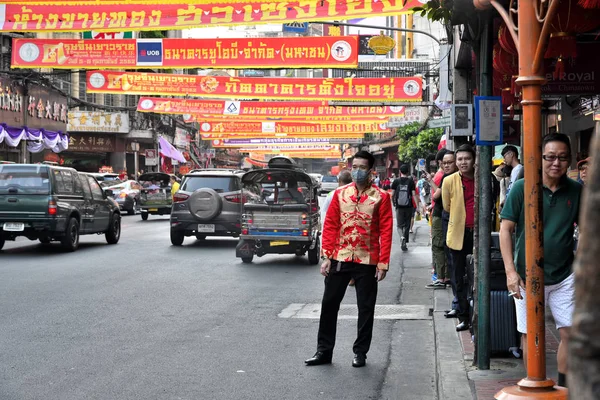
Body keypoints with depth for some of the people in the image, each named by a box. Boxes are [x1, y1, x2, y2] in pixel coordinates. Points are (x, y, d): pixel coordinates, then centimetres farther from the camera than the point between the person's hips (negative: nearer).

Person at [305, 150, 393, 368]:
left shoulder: (381, 197, -3)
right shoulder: (340, 194, 5)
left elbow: (386, 231, -5)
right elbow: (330, 226, 4)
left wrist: (383, 262, -11)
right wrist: (326, 256, -3)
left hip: (367, 261, -2)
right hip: (339, 259, 3)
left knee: (366, 308, 7)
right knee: (329, 304, 7)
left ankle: (360, 352, 21)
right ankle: (324, 350, 19)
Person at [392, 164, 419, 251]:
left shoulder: (396, 181, -2)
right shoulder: (411, 181, -3)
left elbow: (392, 194, 1)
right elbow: (414, 195, -8)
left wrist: (394, 203, 20)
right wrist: (417, 206, -5)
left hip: (399, 206, 0)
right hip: (409, 207, 0)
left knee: (400, 225, 8)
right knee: (407, 225, 12)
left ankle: (402, 237, -21)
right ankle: (404, 244, 14)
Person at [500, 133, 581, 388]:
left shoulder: (576, 190, 1)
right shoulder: (522, 188, -7)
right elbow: (506, 229, -6)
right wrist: (510, 271, -13)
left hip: (564, 276, 2)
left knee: (570, 333, 2)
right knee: (530, 335, 7)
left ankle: (563, 386, 19)